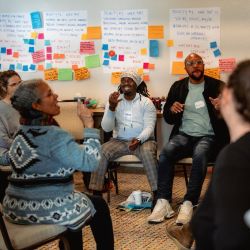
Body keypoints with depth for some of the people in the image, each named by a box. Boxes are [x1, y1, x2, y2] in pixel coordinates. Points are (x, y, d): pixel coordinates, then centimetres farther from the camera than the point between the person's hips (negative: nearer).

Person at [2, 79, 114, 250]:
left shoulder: (22, 133, 7)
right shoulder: (53, 136, -20)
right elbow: (90, 162, -22)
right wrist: (89, 125, -16)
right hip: (45, 210, -8)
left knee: (76, 201, 33)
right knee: (99, 206, 15)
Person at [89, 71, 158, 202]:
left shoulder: (146, 102, -1)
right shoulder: (114, 101, 4)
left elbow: (149, 127, -9)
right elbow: (106, 128, -5)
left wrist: (139, 140, -30)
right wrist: (112, 107, -20)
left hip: (143, 140, -2)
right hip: (119, 141, 2)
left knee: (148, 153, -35)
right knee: (100, 152, -25)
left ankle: (157, 193, -29)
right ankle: (96, 192, -21)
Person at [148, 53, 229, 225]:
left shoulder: (217, 86, 4)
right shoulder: (178, 87, 12)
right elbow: (168, 118, 15)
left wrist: (221, 108, -22)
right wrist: (171, 110, -9)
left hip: (208, 136, -3)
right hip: (184, 135, 3)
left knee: (200, 154, -36)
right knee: (166, 151, -29)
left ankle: (189, 204, -35)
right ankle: (163, 203, -29)